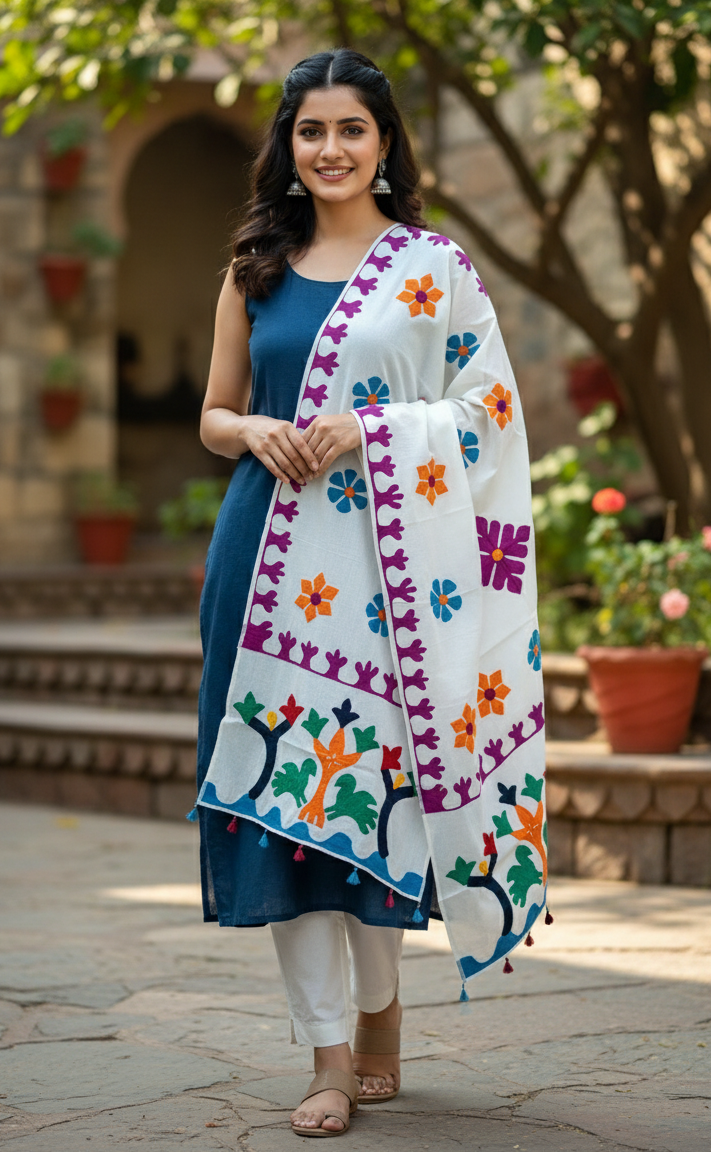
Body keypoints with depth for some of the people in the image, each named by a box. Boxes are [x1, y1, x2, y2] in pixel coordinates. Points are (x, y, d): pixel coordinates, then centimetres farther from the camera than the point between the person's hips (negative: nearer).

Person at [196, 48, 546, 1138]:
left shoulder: (436, 265, 3)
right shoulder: (256, 271, 13)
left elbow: (488, 410, -1)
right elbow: (214, 416, 17)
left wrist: (368, 431, -14)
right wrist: (259, 434, -6)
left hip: (385, 557, -3)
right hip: (269, 555, 3)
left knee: (372, 772, -1)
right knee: (283, 789, -2)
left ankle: (379, 1019, 20)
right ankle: (333, 1058, 4)